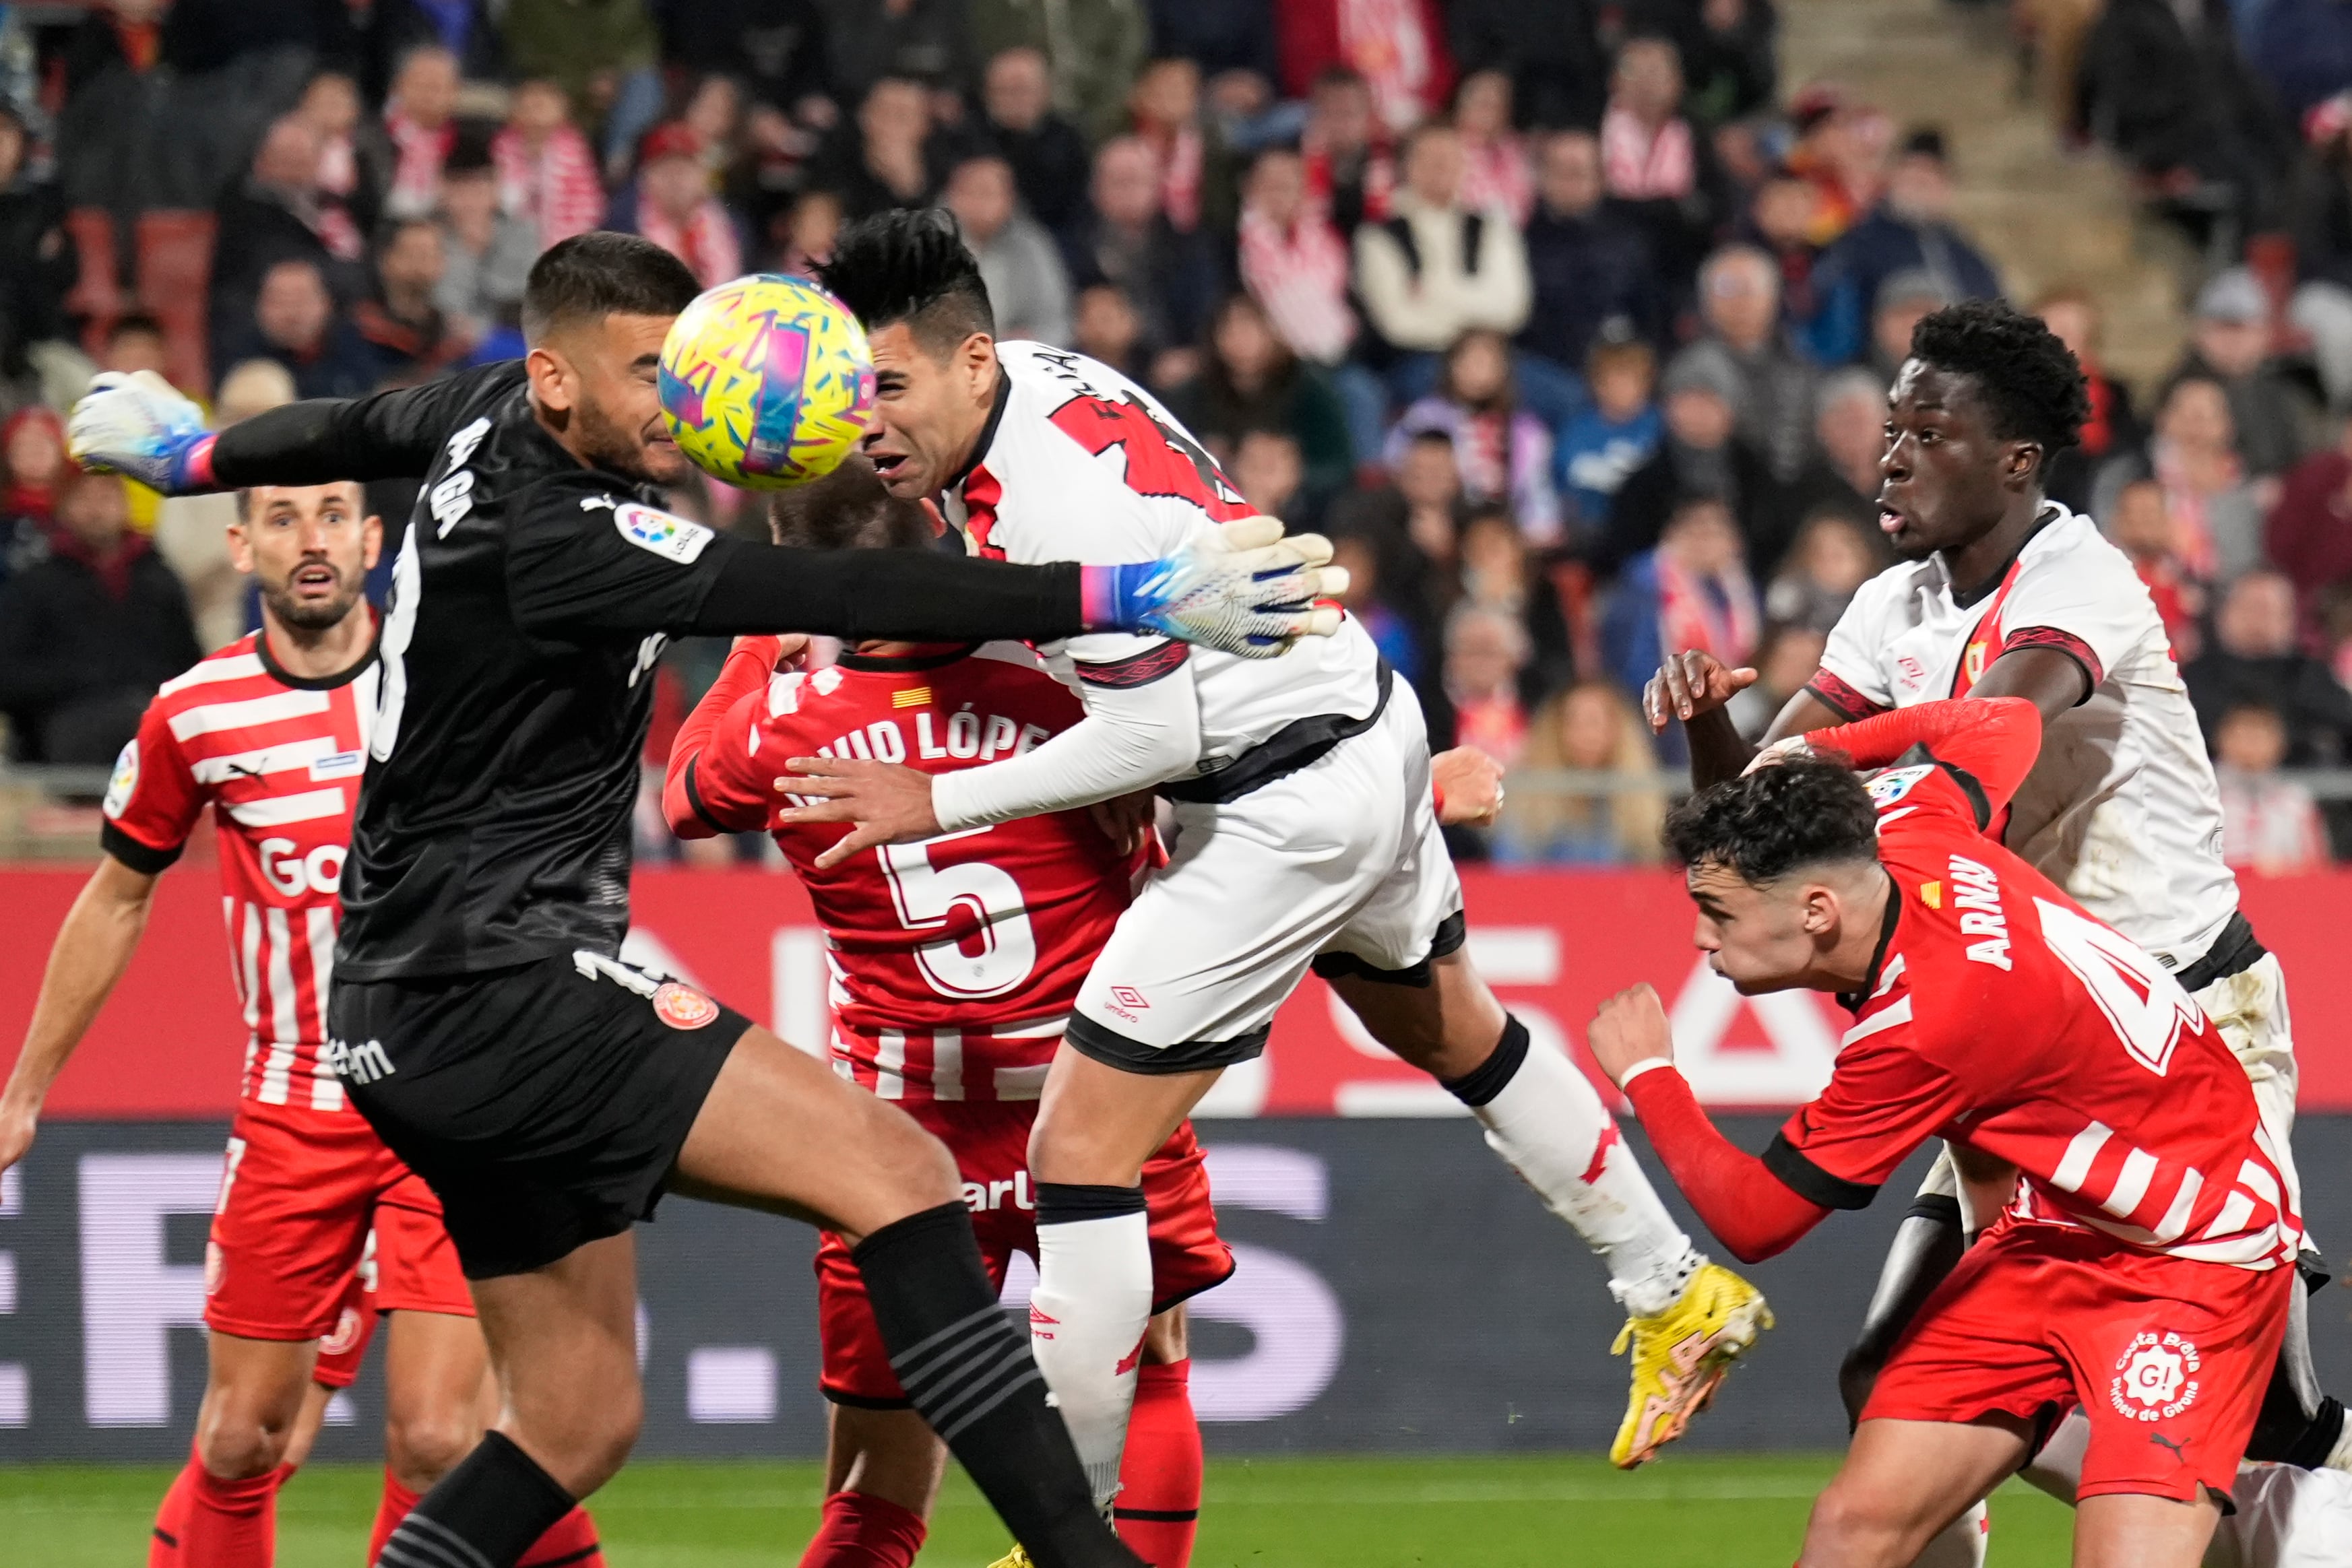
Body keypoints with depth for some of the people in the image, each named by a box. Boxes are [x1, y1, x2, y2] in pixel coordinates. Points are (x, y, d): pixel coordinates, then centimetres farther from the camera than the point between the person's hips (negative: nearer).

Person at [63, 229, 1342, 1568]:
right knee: (896, 1172, -19)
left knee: (578, 1426, 12)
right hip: (498, 990, -11)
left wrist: (194, 451, 53)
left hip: (416, 1022, 11)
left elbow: (354, 431, 31)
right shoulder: (557, 539, -20)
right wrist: (1132, 596, -31)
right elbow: (850, 601, -28)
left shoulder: (492, 415, 7)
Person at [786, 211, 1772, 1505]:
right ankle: (1677, 1295, 48)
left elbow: (1157, 732, -28)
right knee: (1455, 1034, 33)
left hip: (1283, 805, -10)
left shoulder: (1060, 498, -31)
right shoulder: (1032, 379, -2)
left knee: (1080, 1154, -9)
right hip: (1364, 726, 10)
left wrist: (940, 803, -23)